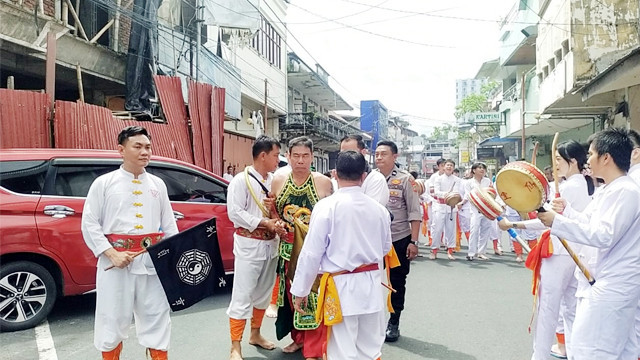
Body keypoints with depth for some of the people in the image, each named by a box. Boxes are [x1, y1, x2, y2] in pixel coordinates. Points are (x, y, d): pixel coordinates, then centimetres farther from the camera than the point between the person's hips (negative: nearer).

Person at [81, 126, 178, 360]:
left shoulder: (157, 184, 10)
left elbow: (169, 225, 11)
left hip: (152, 261, 2)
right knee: (112, 319, 9)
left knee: (156, 318, 10)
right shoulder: (104, 183, 1)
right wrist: (112, 254, -13)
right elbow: (89, 224, -2)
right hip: (116, 261, -2)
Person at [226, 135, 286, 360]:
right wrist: (265, 223, -20)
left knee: (263, 293, 17)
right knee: (242, 296, -2)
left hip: (270, 244, 6)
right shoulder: (241, 180, -11)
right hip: (249, 245, -6)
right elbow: (235, 213, -17)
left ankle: (255, 334, 35)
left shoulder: (274, 181, 6)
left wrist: (279, 222, -9)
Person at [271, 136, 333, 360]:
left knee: (313, 296, -1)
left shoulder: (324, 182, -7)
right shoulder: (278, 181, 2)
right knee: (292, 294, 14)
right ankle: (298, 338, 35)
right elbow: (274, 214, 14)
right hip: (288, 248, 4)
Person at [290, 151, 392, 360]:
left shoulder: (326, 206, -13)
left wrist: (300, 290, -1)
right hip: (371, 285, 5)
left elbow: (312, 253, -11)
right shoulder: (378, 208, 0)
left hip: (342, 286, -4)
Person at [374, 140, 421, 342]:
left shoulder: (405, 179, -6)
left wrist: (413, 242, -12)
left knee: (397, 283, 10)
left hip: (400, 239, -2)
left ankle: (393, 323, 26)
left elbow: (414, 213, -6)